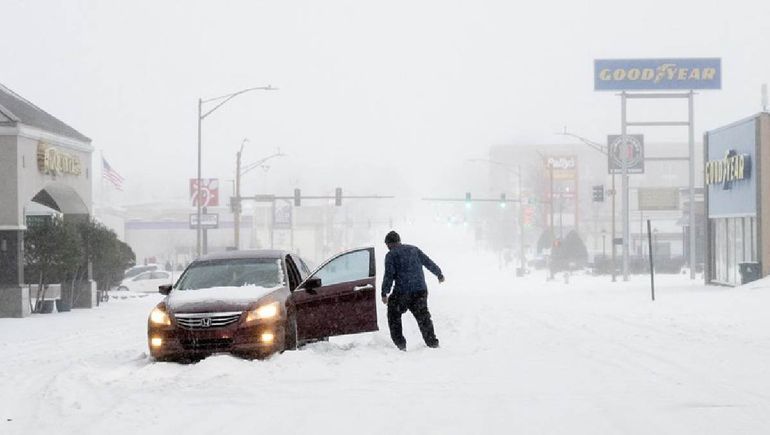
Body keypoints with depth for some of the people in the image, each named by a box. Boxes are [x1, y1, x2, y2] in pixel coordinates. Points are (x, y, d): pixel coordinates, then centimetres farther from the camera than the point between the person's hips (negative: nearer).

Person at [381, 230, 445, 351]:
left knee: (394, 316, 14)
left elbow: (389, 275, -10)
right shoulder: (414, 249, 14)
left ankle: (400, 343, 8)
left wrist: (384, 293, -6)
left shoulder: (391, 255, -2)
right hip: (420, 290, 5)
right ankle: (432, 342, 16)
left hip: (402, 291, -5)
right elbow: (429, 263, 19)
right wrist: (439, 274, 34)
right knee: (423, 317, 16)